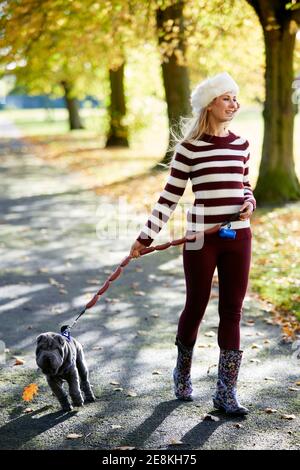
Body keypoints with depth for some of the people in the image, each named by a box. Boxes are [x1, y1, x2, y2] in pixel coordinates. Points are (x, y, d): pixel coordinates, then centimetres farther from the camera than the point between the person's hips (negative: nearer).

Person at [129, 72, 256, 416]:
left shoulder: (241, 145, 7)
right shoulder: (189, 147, -6)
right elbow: (169, 197, -3)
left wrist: (249, 202, -2)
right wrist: (146, 237, -5)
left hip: (237, 237, 4)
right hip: (201, 238, -4)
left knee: (232, 311, 4)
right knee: (196, 307, 9)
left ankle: (226, 392, 12)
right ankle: (182, 372, 35)